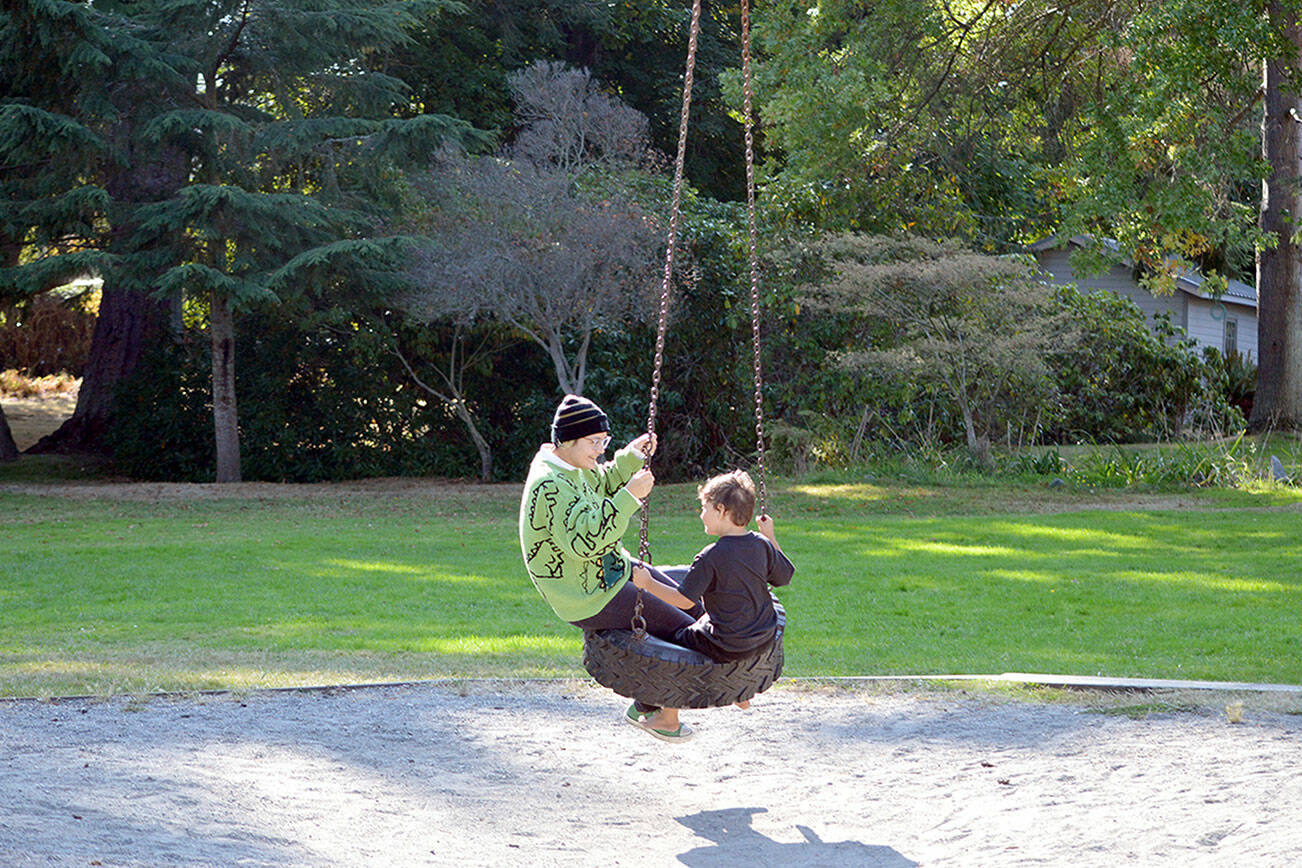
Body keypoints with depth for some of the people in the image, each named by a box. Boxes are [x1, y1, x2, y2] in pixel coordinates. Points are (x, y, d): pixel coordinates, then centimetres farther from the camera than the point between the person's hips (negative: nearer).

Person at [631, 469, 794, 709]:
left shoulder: (712, 556, -22)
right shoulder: (762, 545, -3)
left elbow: (685, 601, -21)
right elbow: (785, 576, 13)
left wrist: (648, 584, -11)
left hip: (728, 647, -8)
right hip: (764, 639, 8)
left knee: (677, 637, 11)